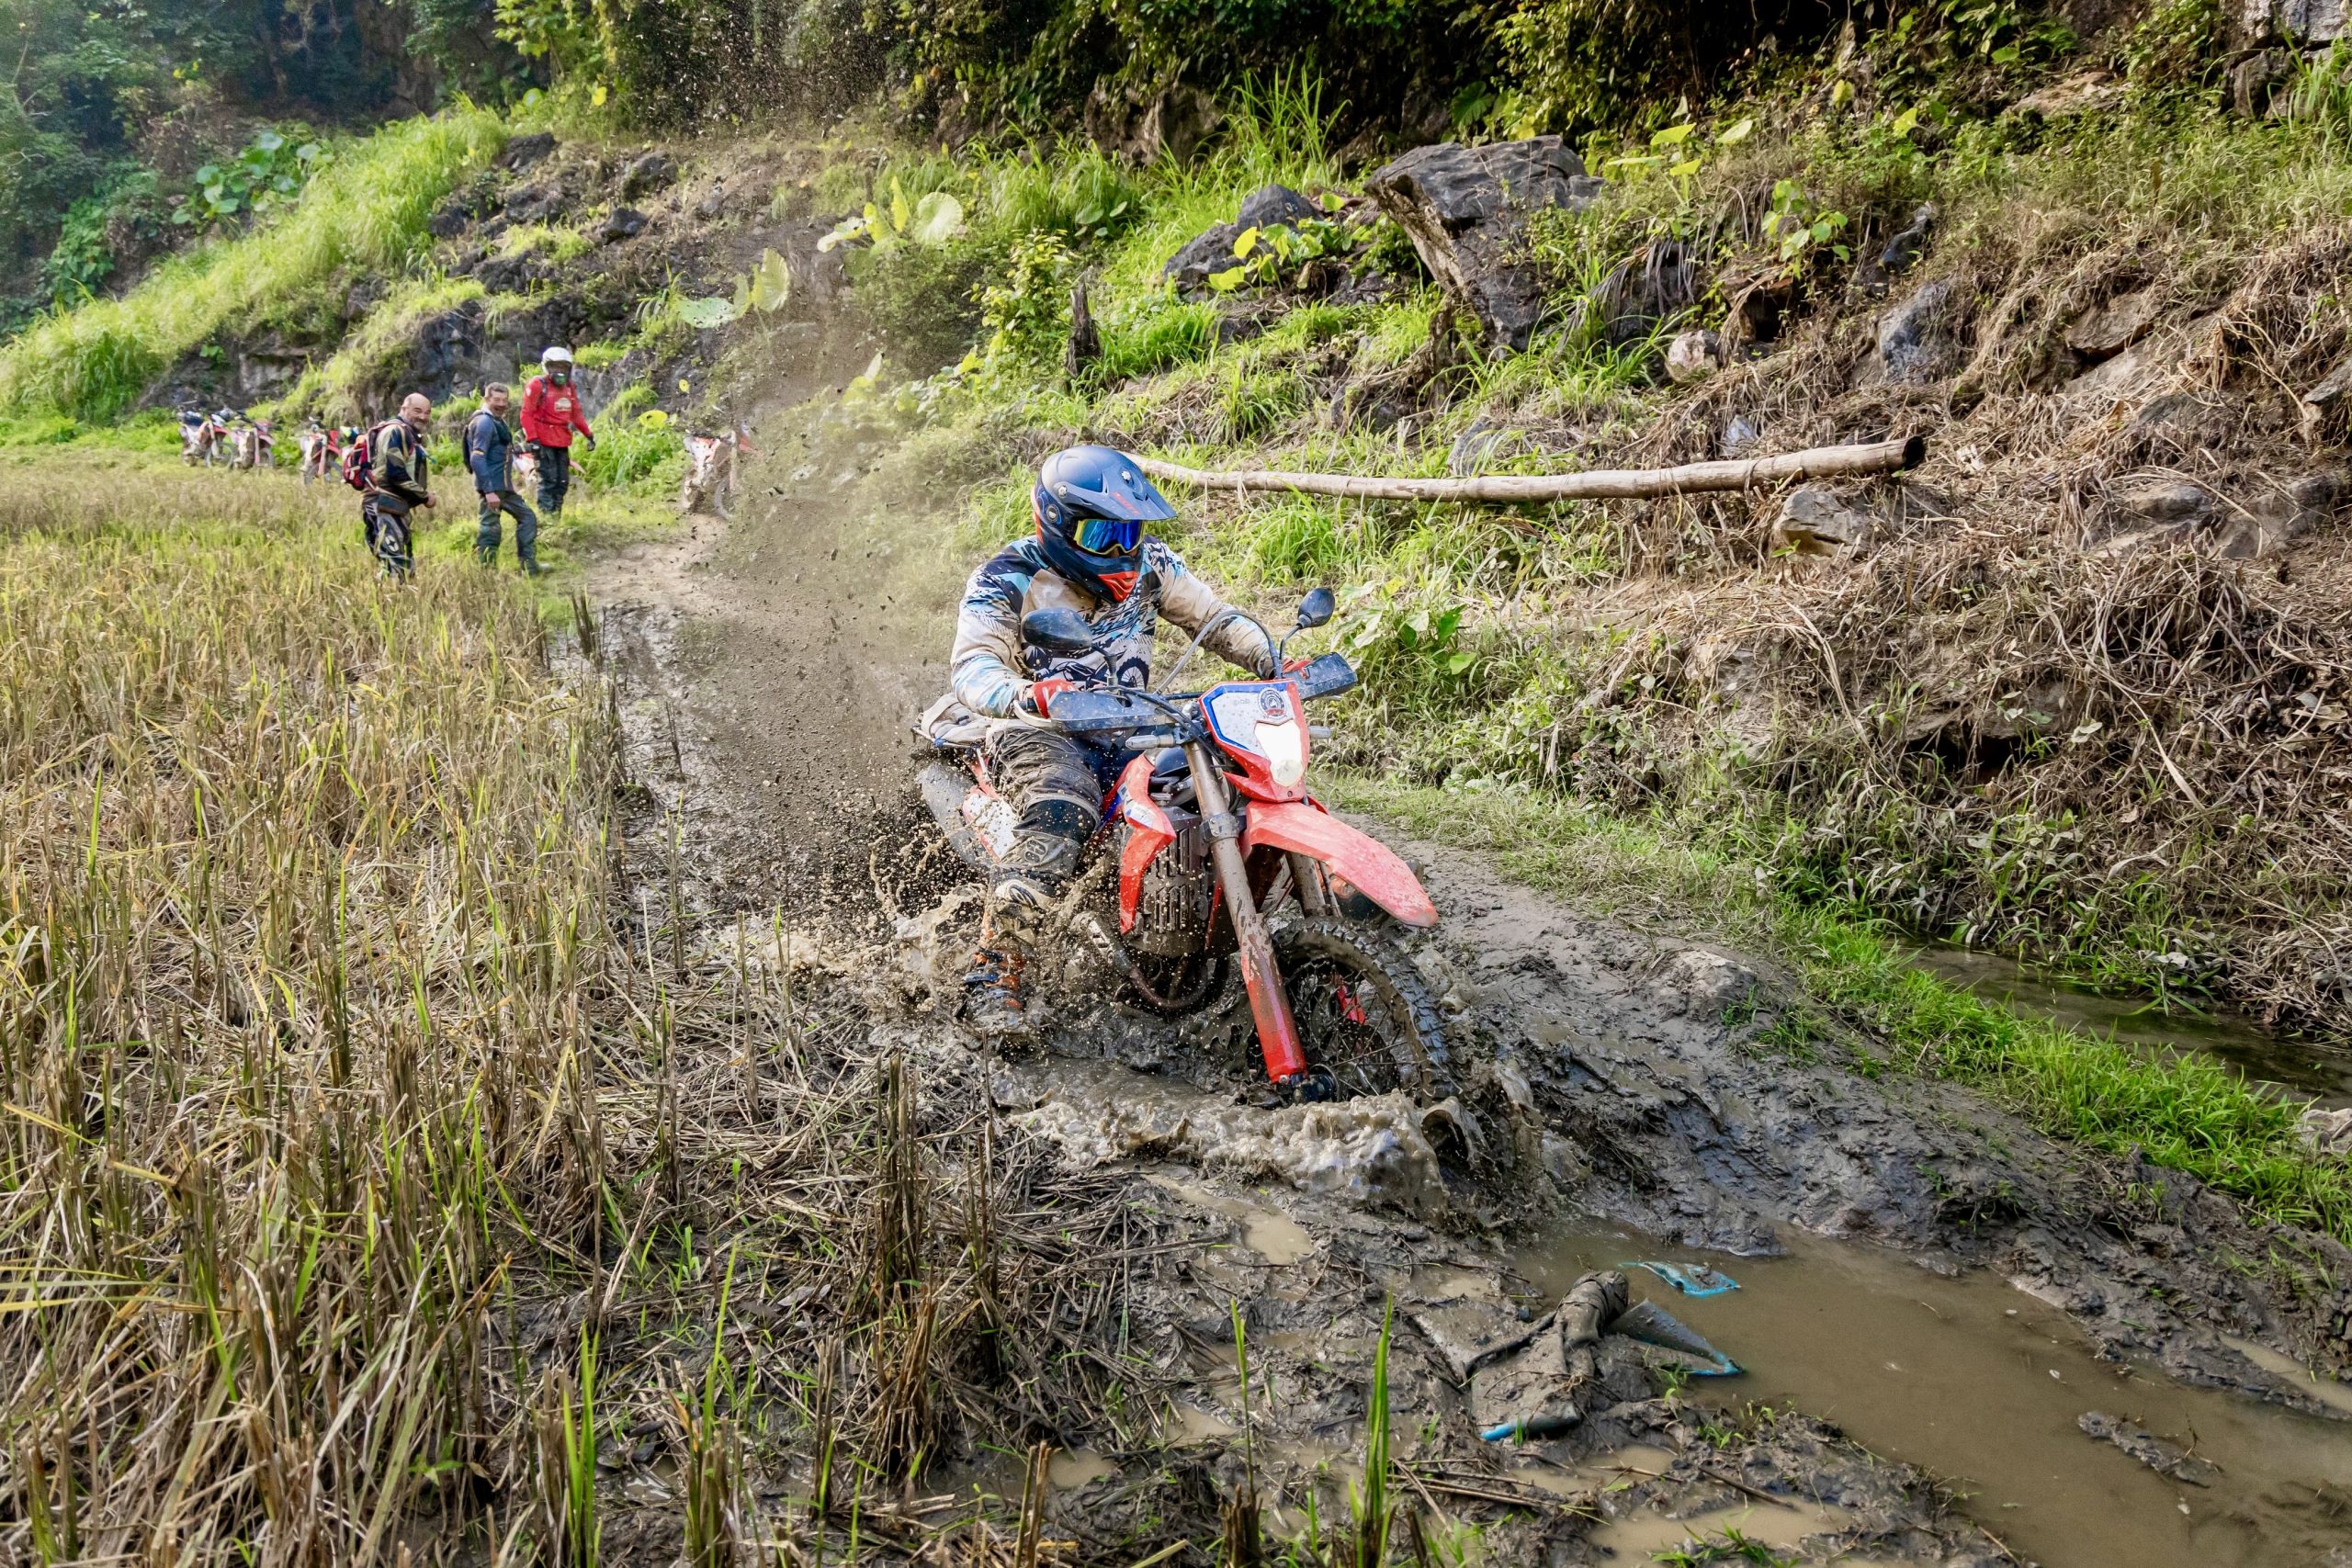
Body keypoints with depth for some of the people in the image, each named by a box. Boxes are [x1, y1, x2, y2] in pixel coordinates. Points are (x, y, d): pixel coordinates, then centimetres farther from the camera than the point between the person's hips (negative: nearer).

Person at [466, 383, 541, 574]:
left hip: (504, 486, 10)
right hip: (492, 487, -10)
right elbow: (477, 459, -23)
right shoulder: (485, 422, -16)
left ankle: (528, 565, 16)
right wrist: (489, 491, -27)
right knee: (490, 530, -6)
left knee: (528, 517, 14)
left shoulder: (497, 421, 14)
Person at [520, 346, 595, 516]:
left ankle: (557, 515, 17)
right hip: (544, 442, -7)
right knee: (548, 480, -12)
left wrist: (588, 434, 15)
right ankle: (546, 516, -10)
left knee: (563, 481, 9)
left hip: (562, 441, 7)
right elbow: (527, 413, -11)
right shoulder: (537, 385, -8)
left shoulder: (568, 387, 14)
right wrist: (532, 439, -19)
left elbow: (576, 413, 22)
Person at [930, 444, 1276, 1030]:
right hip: (1037, 728, -5)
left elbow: (1215, 620, 10)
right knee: (1061, 812, -37)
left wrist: (1280, 659, -10)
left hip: (1124, 728, 5)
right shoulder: (1007, 581, -8)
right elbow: (973, 668, -22)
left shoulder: (1149, 563, 7)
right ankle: (995, 973, -29)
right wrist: (1027, 694, -46)